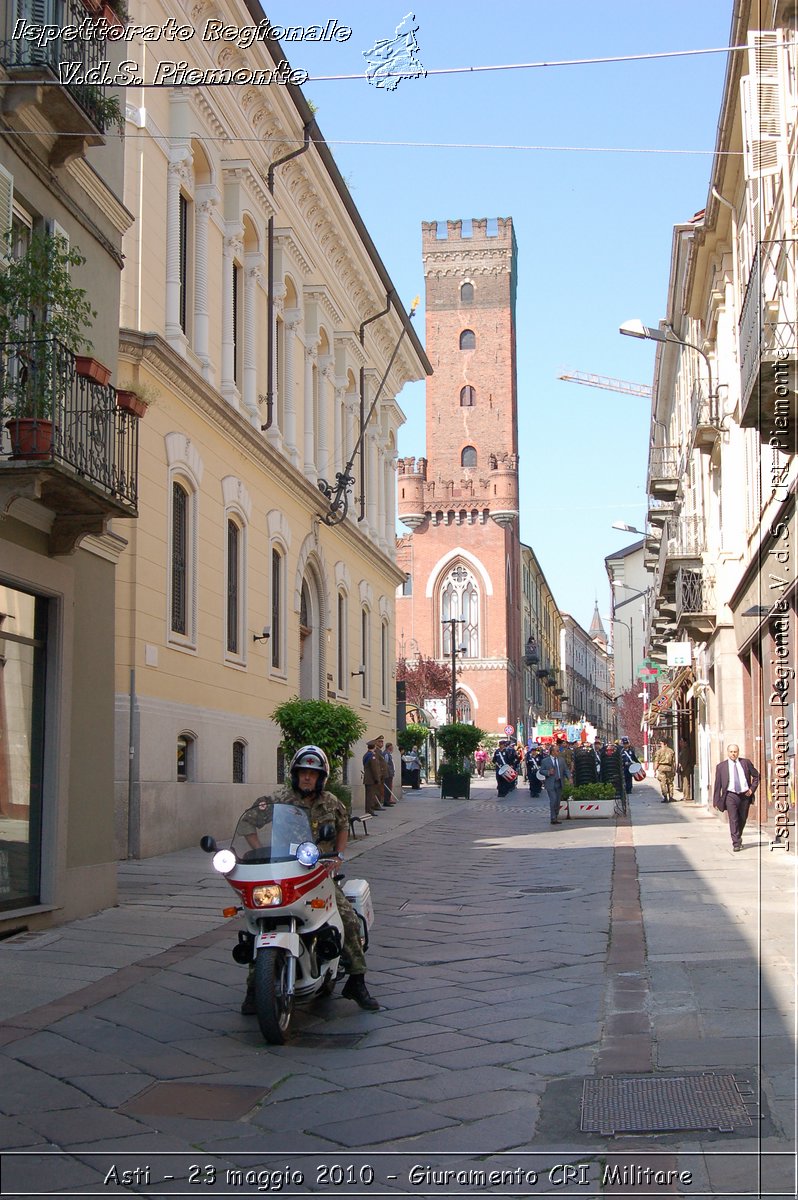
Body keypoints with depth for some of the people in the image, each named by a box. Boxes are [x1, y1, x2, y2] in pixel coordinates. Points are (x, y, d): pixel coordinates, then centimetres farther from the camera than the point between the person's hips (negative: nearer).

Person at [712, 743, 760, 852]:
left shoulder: (746, 762, 6)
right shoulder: (721, 766, 2)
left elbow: (756, 775, 15)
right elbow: (717, 785, 3)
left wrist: (752, 789, 2)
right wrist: (716, 801, 0)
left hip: (745, 795, 2)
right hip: (731, 795, -2)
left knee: (742, 819, 12)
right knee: (733, 819, -13)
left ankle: (738, 839, 34)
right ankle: (736, 843, -13)